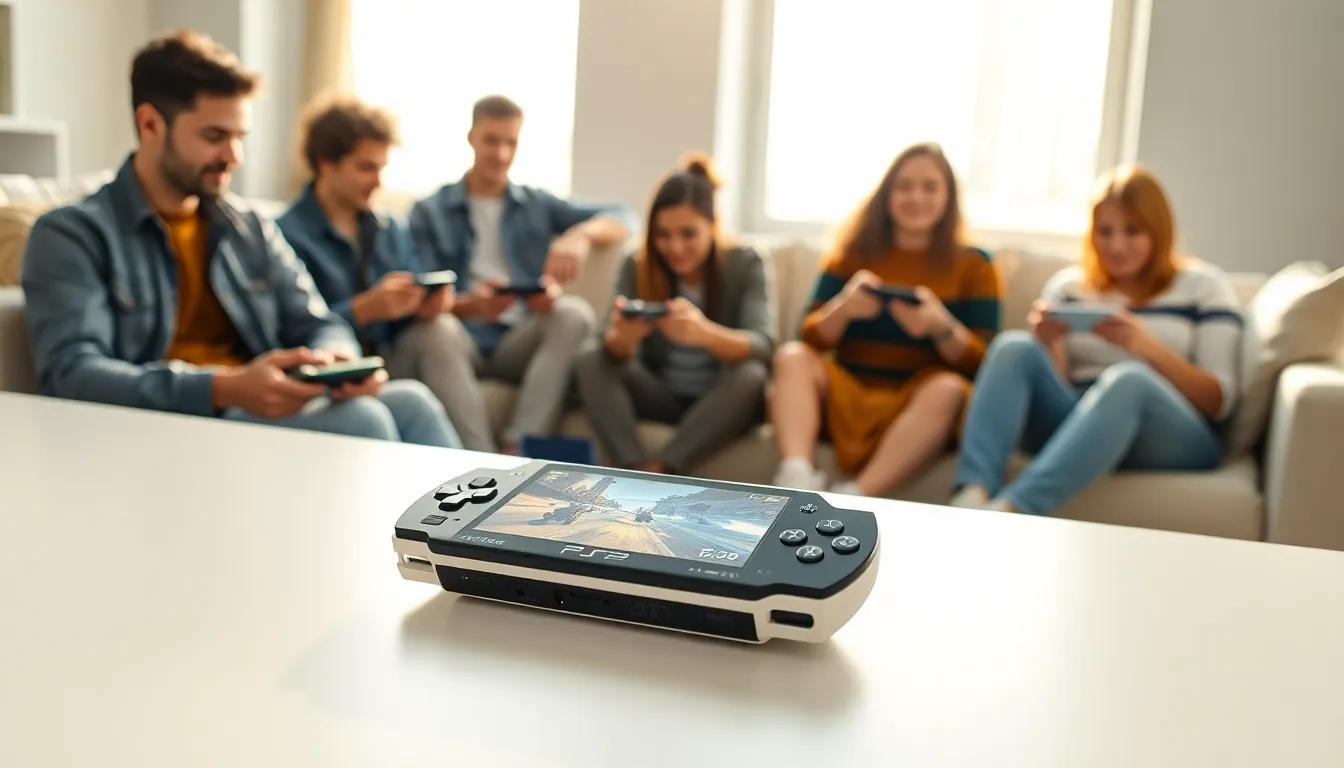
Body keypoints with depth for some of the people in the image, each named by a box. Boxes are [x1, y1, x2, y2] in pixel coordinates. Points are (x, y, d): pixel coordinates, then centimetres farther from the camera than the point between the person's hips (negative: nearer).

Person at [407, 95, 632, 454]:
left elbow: (618, 222, 5)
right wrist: (470, 306, -25)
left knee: (575, 312, -26)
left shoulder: (538, 206, 17)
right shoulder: (428, 212, 11)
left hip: (519, 342, 2)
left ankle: (518, 448, -33)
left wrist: (580, 235, -19)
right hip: (465, 339, -2)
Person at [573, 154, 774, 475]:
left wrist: (704, 333, -48)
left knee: (752, 375, -33)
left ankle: (658, 472, -32)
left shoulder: (745, 264, -11)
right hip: (660, 397, 2)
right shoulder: (637, 266, -7)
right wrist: (621, 338, -42)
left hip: (720, 403, -2)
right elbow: (615, 354, -16)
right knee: (591, 359, -20)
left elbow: (763, 345, -26)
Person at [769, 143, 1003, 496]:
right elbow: (811, 340, 3)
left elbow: (983, 363, -2)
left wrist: (942, 327, -23)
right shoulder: (853, 253, 13)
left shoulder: (973, 266, 8)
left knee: (948, 389, -31)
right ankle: (796, 479, -43)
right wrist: (843, 307, -19)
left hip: (919, 403, -1)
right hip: (848, 397, 2)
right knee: (793, 357, -21)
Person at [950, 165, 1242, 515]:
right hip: (1073, 426, 2)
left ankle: (1010, 509, -53)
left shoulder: (1204, 285, 11)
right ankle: (972, 497, -46)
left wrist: (1148, 347, -14)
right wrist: (1048, 345, -11)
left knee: (1126, 378, -35)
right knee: (1014, 346, -23)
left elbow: (1220, 401, 2)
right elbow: (1050, 384, 11)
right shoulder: (1067, 284, 17)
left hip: (1172, 439, -2)